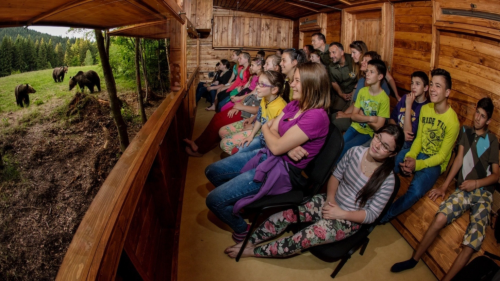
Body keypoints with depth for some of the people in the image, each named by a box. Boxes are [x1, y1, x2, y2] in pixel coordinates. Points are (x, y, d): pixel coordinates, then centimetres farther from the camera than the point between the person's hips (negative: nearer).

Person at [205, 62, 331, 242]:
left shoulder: (316, 116, -23)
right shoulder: (294, 105, 5)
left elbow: (277, 146, -23)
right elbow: (273, 130, 2)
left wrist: (265, 128, -1)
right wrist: (288, 148, -20)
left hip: (282, 169, -9)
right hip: (267, 155, 9)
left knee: (214, 200, -10)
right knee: (212, 171, 12)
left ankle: (243, 229, 17)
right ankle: (234, 202, 30)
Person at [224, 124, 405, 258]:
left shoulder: (387, 180, -20)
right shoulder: (355, 152, -9)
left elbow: (371, 215, -14)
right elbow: (335, 176, 2)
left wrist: (341, 213, -21)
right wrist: (330, 198, -13)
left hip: (349, 220, -4)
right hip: (331, 202, 5)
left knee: (304, 238, -22)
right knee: (287, 214, -16)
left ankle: (254, 251, -6)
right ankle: (249, 241, -1)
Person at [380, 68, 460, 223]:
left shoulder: (452, 121, -18)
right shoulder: (425, 108, 0)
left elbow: (441, 156, -15)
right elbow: (419, 138, 4)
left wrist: (417, 165, -28)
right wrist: (410, 156, -15)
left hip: (435, 162, -5)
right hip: (418, 153, 6)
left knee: (415, 191, -32)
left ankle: (385, 215, -14)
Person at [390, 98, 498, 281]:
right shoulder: (465, 131, 15)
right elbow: (459, 159, 6)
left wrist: (476, 183, -12)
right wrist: (444, 185, -4)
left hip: (483, 193, 0)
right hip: (464, 189, 1)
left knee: (472, 243, -22)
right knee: (439, 219, -28)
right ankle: (414, 260, -12)